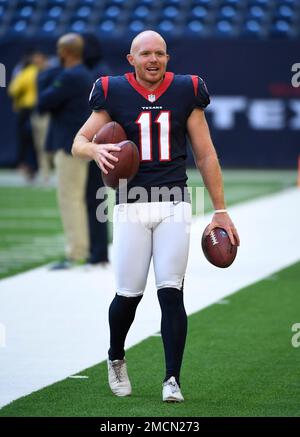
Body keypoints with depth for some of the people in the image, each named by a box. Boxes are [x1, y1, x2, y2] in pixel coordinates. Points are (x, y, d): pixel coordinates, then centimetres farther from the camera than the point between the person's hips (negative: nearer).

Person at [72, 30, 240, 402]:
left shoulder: (185, 92, 5)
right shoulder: (114, 93, 2)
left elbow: (206, 155, 9)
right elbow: (78, 142, 6)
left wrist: (220, 211, 7)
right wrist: (96, 150, -19)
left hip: (173, 204, 0)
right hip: (131, 204, 0)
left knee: (171, 292, -8)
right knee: (128, 294, 0)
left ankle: (172, 380, -3)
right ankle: (116, 359, 28)